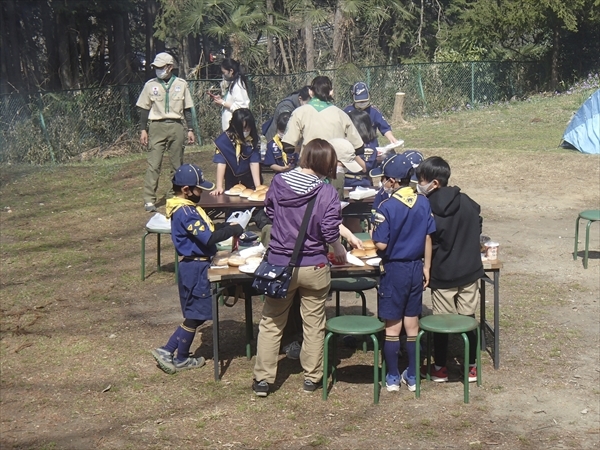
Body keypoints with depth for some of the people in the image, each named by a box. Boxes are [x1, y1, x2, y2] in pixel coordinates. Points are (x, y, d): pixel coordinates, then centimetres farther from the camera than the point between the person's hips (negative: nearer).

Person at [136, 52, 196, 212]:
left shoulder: (181, 84, 6)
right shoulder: (150, 85, 5)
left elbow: (187, 109, 9)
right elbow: (144, 109, 7)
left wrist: (190, 129, 5)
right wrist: (143, 130, 1)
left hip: (176, 127, 1)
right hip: (157, 127, -1)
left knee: (177, 164, 6)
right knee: (154, 164, -9)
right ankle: (149, 200, -10)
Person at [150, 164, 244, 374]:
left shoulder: (186, 208, 11)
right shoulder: (185, 212, -22)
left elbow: (206, 228, 18)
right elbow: (208, 238, -27)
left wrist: (227, 226, 3)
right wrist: (234, 230, -17)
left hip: (195, 265, 10)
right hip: (195, 267, -10)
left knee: (196, 314, 17)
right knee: (195, 315, 3)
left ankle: (167, 351, 18)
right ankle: (181, 360, 17)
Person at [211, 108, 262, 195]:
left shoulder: (254, 139, -15)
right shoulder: (224, 139, -21)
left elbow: (254, 162, -19)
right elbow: (221, 163, -25)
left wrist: (258, 186, -28)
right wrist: (219, 187, -33)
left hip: (249, 180, 1)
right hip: (231, 180, -1)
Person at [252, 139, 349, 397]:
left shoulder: (278, 182, -4)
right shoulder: (327, 192, -13)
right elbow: (330, 231, -12)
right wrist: (339, 251, 8)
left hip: (279, 264, 2)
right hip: (313, 266, -2)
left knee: (271, 323, 12)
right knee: (314, 324, 13)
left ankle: (263, 379, 14)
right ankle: (311, 378, 22)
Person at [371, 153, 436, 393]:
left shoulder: (387, 206, -17)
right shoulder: (423, 202, -2)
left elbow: (381, 244, -18)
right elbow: (428, 238, 3)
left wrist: (374, 236, 3)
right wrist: (426, 267, 12)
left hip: (394, 270, -4)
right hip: (416, 268, 5)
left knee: (392, 327, 7)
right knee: (412, 326, 13)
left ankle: (393, 378, 14)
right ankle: (412, 376, 20)